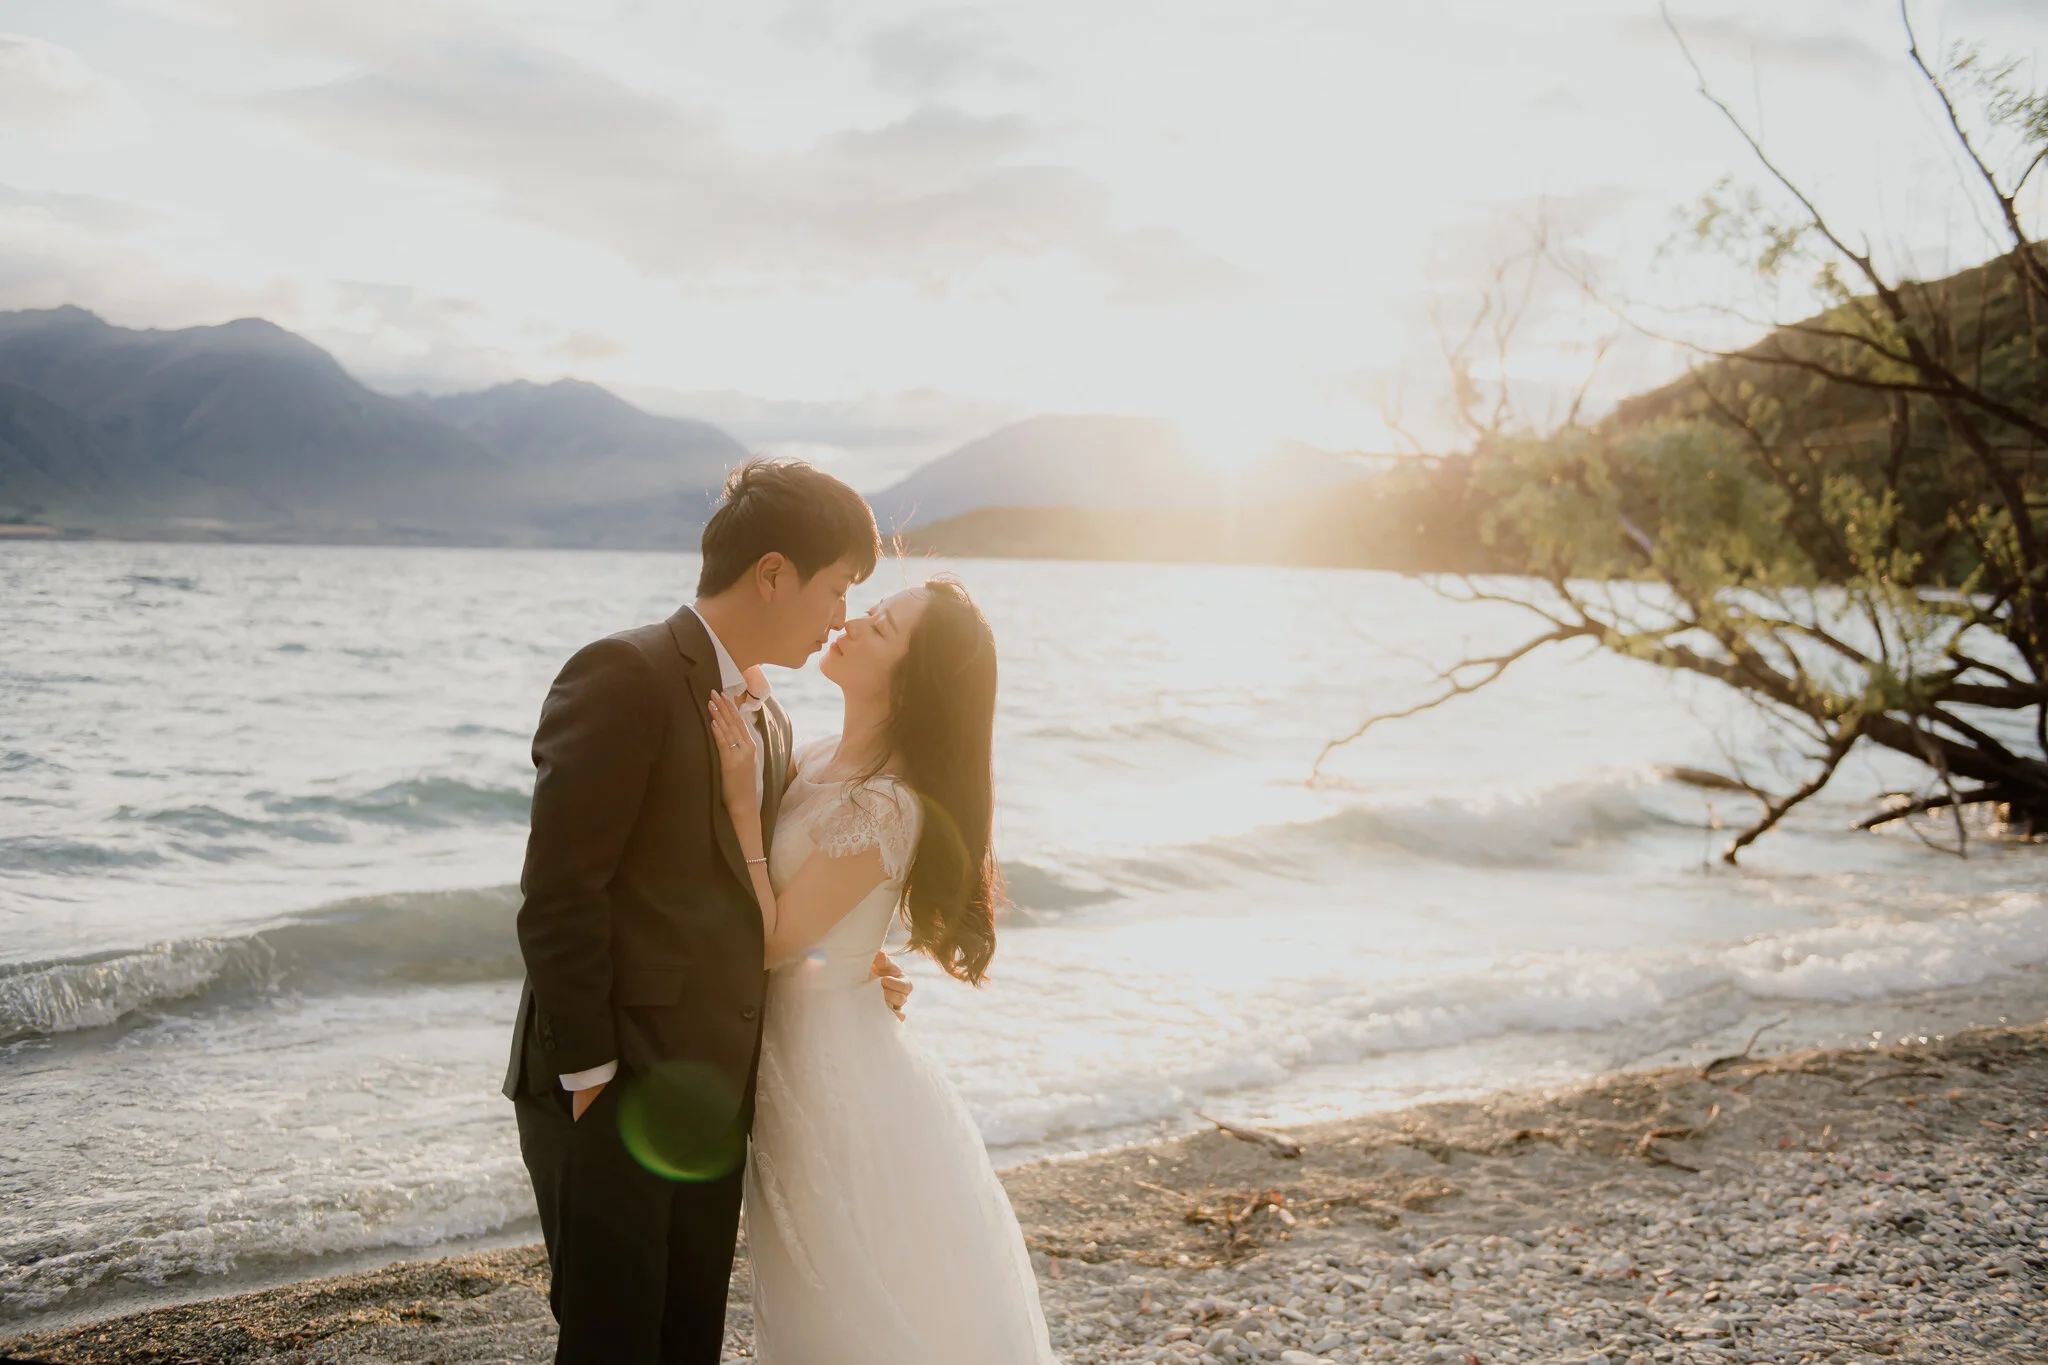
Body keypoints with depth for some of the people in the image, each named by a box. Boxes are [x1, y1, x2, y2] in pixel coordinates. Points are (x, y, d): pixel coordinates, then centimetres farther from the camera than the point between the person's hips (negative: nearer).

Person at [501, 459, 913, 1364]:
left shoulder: (767, 720, 15)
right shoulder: (625, 676, -13)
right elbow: (559, 895, -17)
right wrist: (592, 1076, -16)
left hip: (707, 1097, 8)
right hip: (609, 1099, -8)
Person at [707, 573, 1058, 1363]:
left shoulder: (886, 809, -24)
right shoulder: (819, 763, 1)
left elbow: (772, 940, -21)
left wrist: (741, 801, -25)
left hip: (825, 1054, -8)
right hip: (789, 1042, 8)